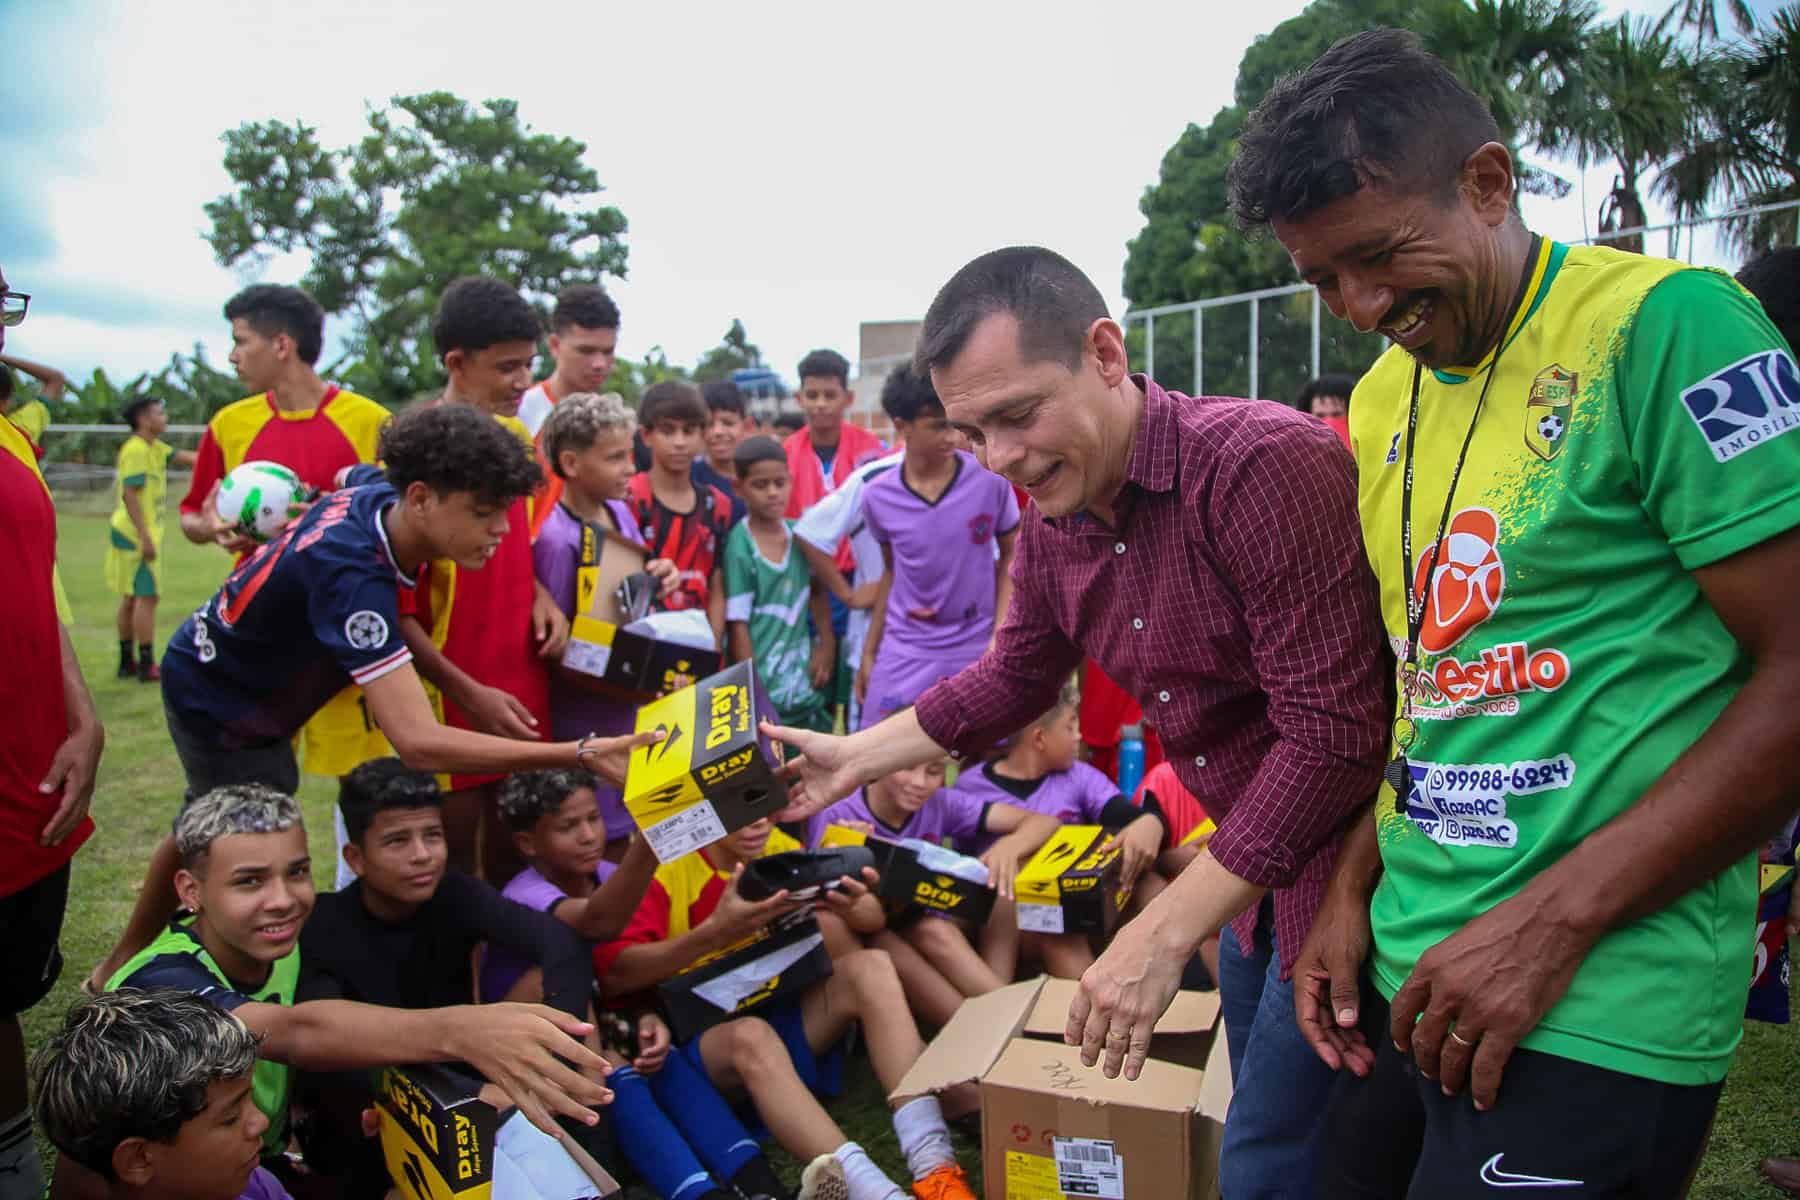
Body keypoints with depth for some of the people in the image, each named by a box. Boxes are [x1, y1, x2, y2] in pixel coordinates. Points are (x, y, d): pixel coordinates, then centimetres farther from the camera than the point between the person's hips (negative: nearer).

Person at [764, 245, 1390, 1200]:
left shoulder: (1269, 461, -27)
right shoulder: (1053, 517, -1)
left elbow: (1331, 737, -29)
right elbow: (1014, 679, 16)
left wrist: (1162, 935, -26)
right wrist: (858, 755, 10)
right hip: (1248, 875, 7)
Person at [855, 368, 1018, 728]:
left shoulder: (991, 479, -10)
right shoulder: (878, 496, -5)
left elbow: (1010, 558, 3)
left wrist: (1000, 637, -6)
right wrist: (868, 651, 13)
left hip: (976, 647, -1)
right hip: (904, 651, 1)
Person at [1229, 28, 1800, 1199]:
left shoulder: (1663, 325, -12)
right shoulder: (1383, 399, 9)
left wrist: (1551, 921, -18)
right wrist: (1356, 891, 8)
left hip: (1597, 1011, -7)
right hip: (1405, 969, 7)